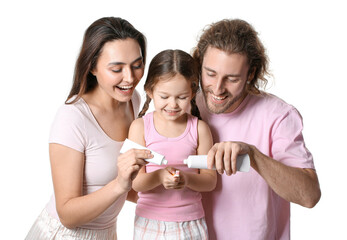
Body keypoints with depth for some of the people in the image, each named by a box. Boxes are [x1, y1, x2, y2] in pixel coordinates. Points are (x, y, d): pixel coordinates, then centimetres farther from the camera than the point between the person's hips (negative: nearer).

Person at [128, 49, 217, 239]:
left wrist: (187, 179, -22)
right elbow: (136, 182, -8)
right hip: (149, 222, 0)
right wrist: (159, 176, -28)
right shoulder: (140, 127, -5)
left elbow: (210, 180, -3)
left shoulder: (199, 129, -3)